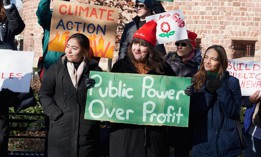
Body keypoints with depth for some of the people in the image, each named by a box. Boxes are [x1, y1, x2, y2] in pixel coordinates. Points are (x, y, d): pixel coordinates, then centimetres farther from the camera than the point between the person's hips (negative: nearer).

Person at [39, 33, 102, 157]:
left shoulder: (95, 70, 5)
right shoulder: (56, 68, 4)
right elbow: (44, 95, 4)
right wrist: (56, 114, -7)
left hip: (87, 131, 0)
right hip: (61, 129, 0)